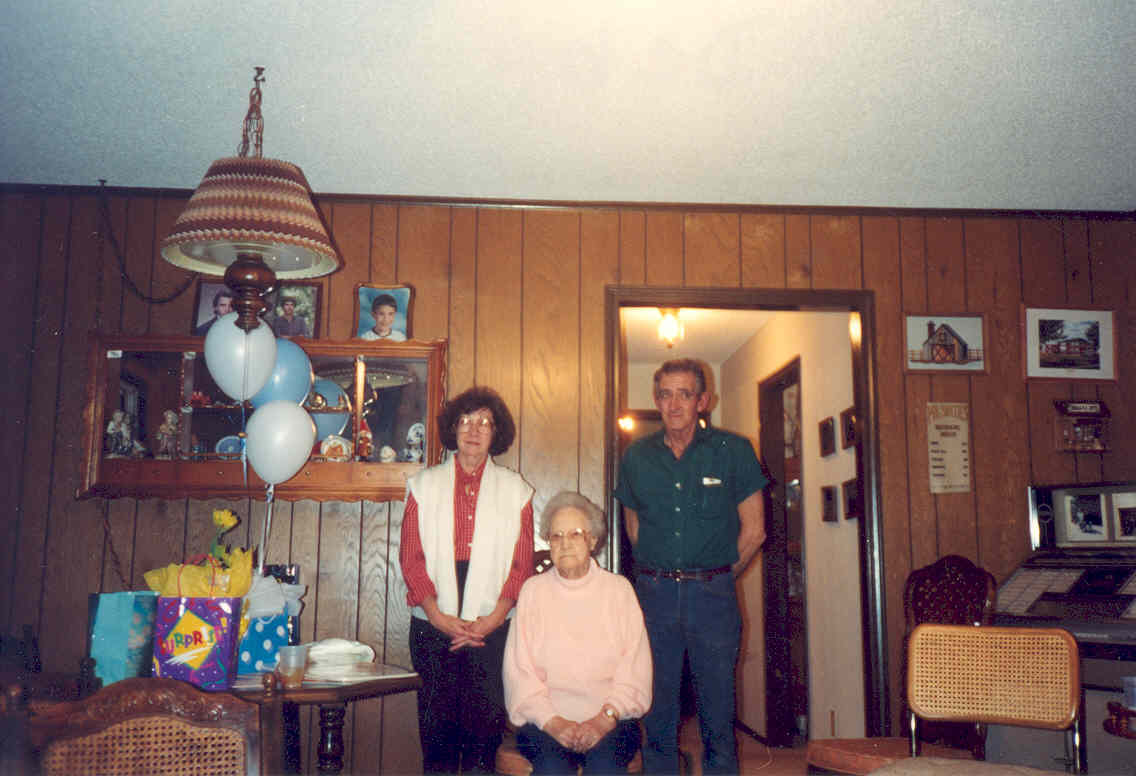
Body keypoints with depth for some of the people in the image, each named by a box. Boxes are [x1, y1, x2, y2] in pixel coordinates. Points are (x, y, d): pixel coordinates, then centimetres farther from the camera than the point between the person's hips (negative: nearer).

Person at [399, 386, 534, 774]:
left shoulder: (516, 490, 9)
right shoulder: (424, 484, 10)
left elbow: (522, 564, 5)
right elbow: (410, 557, 3)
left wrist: (494, 617, -8)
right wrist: (438, 615, -8)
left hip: (492, 627, 0)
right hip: (433, 625, 0)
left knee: (485, 727, 1)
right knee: (436, 726, 2)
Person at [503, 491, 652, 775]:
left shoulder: (618, 589, 9)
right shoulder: (533, 590, 9)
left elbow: (635, 669, 2)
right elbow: (519, 672, 2)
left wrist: (605, 718, -11)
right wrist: (554, 722, -11)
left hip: (611, 717, 0)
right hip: (546, 718, 0)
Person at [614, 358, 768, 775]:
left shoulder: (733, 450, -1)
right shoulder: (637, 456, 7)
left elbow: (753, 530, 3)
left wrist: (717, 576, 7)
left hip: (713, 595, -2)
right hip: (654, 593, 2)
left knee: (717, 710, 4)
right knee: (657, 711, 7)